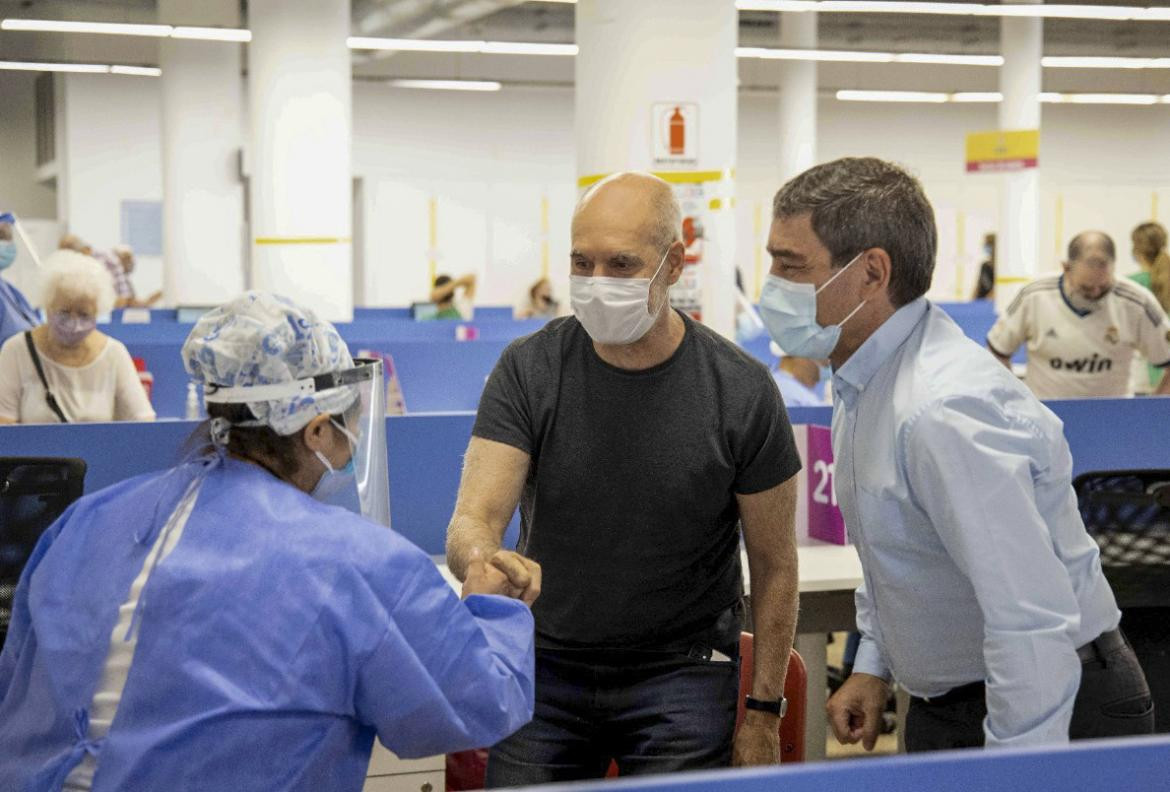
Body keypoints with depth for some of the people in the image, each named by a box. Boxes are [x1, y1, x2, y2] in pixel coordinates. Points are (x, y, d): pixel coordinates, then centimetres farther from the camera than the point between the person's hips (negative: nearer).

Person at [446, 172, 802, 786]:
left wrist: (764, 710, -3)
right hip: (545, 666, 2)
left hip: (681, 672, -1)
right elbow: (472, 521, -17)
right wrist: (488, 562, -41)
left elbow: (773, 563, -3)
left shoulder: (741, 391, -13)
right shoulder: (528, 371, -10)